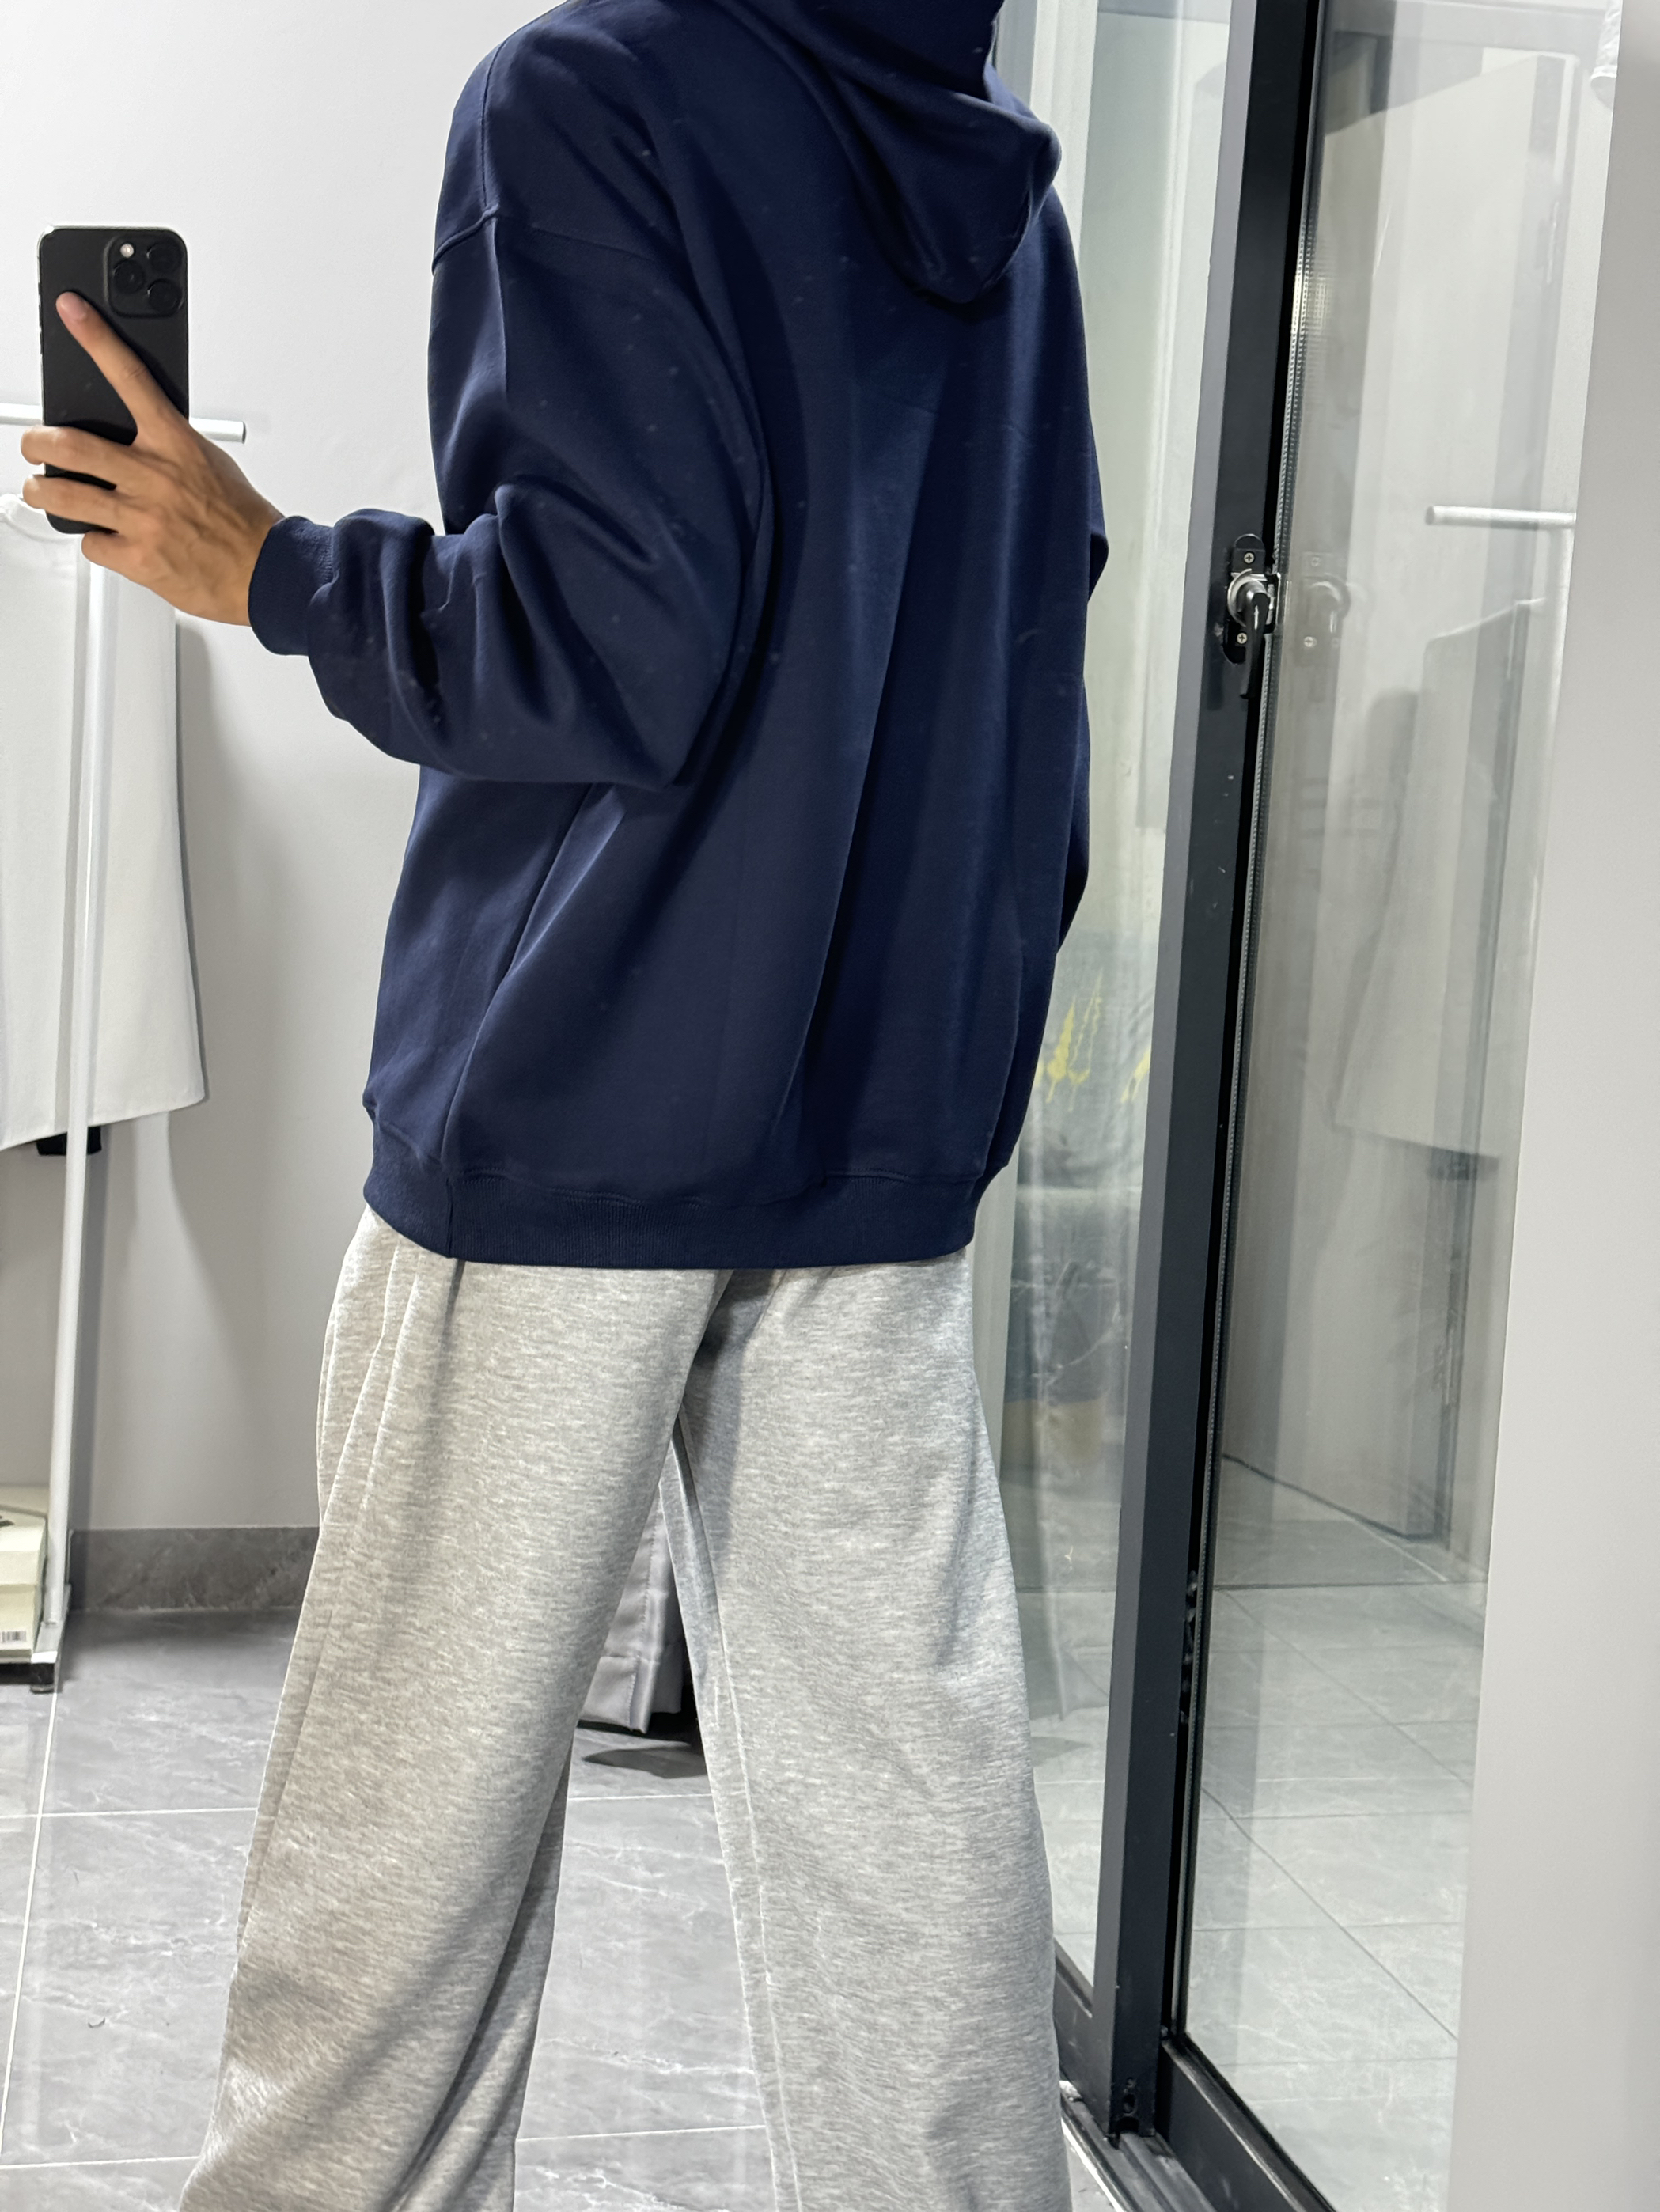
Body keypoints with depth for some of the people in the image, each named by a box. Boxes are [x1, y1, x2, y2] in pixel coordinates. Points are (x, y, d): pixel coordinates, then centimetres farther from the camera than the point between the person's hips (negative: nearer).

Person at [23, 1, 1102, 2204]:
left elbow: (608, 646, -16)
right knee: (900, 1786, 10)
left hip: (574, 1115, -6)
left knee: (413, 1808, 7)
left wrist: (270, 569, -2)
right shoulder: (993, 179, 14)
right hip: (891, 1126, 6)